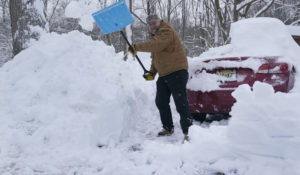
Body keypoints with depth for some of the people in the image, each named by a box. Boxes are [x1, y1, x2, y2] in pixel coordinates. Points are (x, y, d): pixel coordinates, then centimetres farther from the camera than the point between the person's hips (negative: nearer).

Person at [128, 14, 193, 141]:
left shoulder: (166, 31, -12)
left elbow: (155, 45, -31)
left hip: (177, 73, -10)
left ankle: (187, 131, -9)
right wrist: (152, 72, 12)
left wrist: (137, 47, -23)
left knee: (181, 103, -12)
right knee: (161, 102, 13)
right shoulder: (155, 36, 19)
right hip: (163, 76, 10)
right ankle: (168, 128, 26)